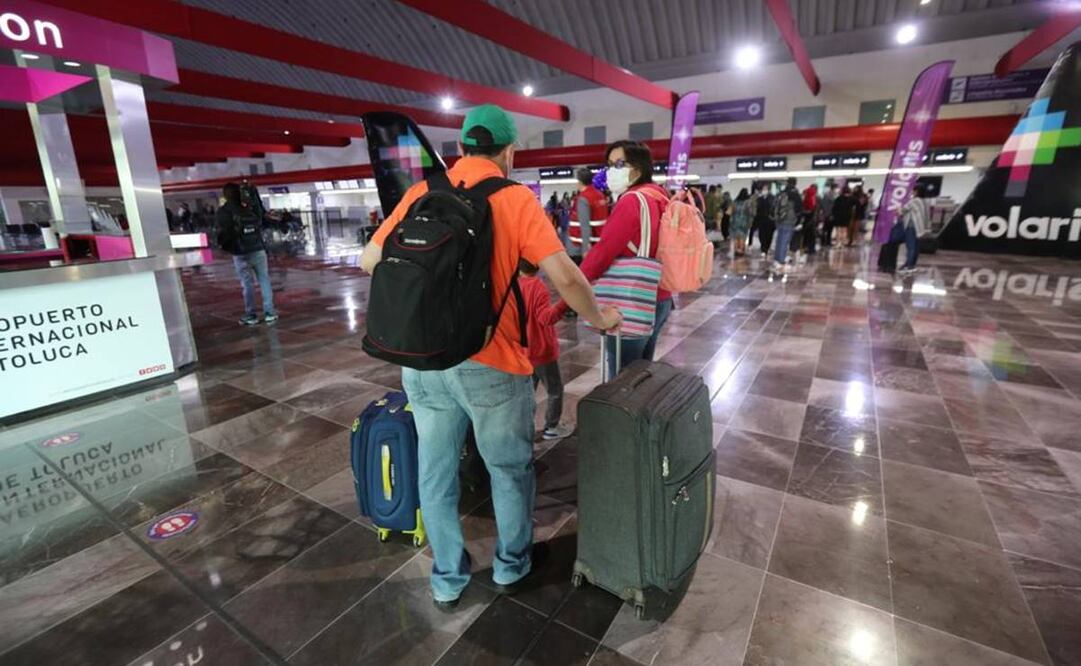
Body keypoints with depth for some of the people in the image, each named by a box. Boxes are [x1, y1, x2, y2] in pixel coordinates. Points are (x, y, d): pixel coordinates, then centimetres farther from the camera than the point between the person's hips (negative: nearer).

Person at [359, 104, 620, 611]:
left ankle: (447, 581, 38)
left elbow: (369, 260, 7)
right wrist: (598, 318, 5)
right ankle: (511, 566, 40)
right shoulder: (515, 198, -5)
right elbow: (565, 278, -13)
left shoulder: (421, 192, 6)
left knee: (435, 473, 20)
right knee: (510, 469, 19)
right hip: (490, 363, -3)